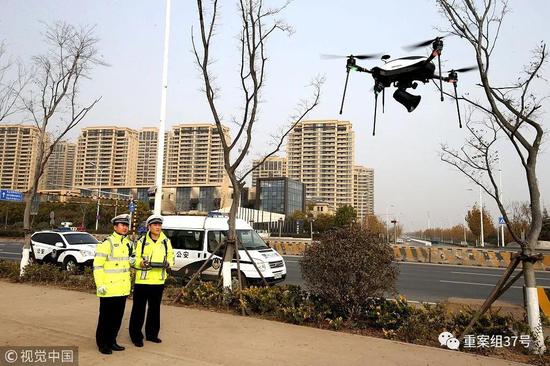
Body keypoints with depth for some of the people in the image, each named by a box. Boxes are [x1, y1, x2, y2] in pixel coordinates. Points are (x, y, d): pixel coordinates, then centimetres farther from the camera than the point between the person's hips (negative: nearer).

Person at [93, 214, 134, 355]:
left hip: (122, 289, 7)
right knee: (106, 317, 5)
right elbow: (97, 265, -17)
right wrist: (100, 284, -20)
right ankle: (102, 344, 19)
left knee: (118, 317, 14)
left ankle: (111, 341, 28)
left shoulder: (128, 243, 9)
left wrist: (129, 282, 19)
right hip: (109, 289, -7)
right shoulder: (107, 243, -14)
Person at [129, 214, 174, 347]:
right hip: (142, 281, -4)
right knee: (138, 309, 3)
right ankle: (136, 336, 16)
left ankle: (152, 334, 29)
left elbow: (171, 256, 14)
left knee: (155, 308, 15)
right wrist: (141, 263, -21)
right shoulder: (141, 241, -4)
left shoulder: (166, 242, 7)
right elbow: (133, 258, -2)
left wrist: (167, 263, -7)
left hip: (158, 281, 4)